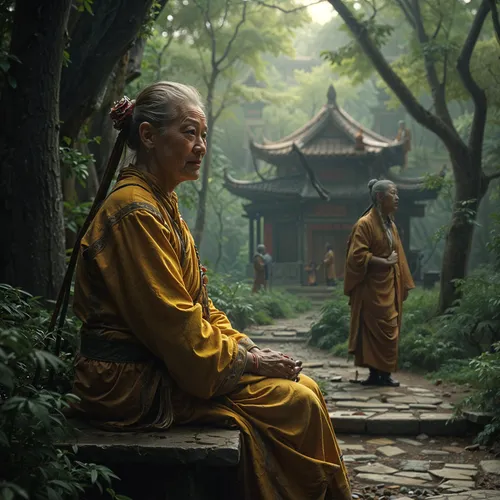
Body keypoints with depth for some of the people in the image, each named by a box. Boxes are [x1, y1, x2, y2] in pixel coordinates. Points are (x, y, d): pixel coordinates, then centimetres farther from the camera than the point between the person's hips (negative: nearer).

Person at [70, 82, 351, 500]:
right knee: (297, 400, -14)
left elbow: (197, 305, 16)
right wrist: (248, 360, -12)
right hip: (136, 385, -10)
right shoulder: (135, 210, -17)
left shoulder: (161, 205, 16)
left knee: (303, 387, 0)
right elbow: (171, 322, -21)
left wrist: (247, 347, 4)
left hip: (165, 366, 10)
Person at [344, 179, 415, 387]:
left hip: (389, 287, 8)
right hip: (372, 288, -8)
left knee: (388, 329, 7)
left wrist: (403, 284, 13)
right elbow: (357, 256, -18)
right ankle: (380, 373, 1)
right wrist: (386, 262, -14)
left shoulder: (390, 224, 14)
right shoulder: (365, 224, -11)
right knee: (382, 329, -7)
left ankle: (378, 373, 12)